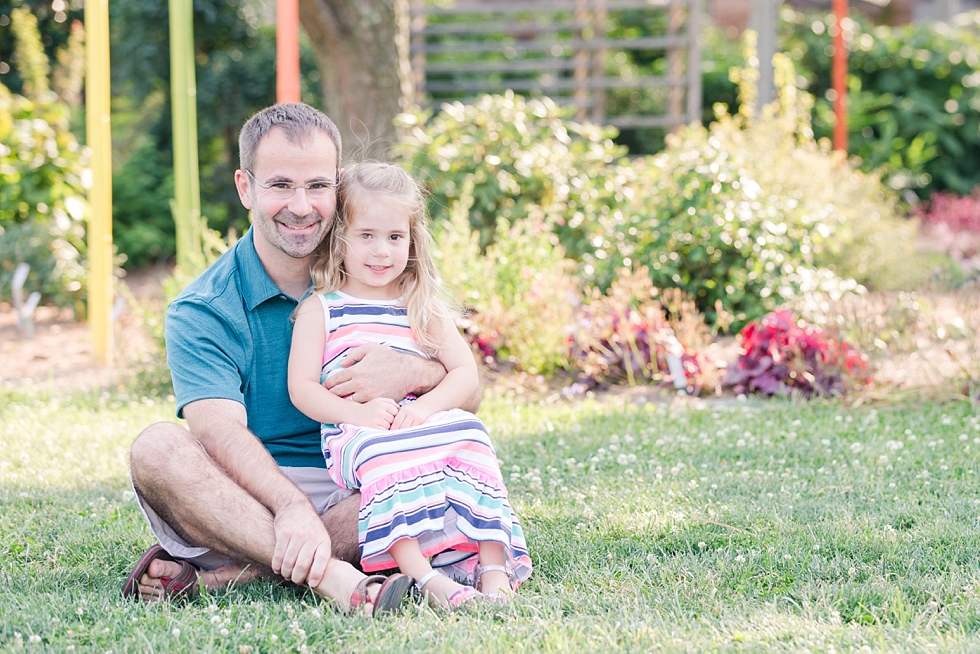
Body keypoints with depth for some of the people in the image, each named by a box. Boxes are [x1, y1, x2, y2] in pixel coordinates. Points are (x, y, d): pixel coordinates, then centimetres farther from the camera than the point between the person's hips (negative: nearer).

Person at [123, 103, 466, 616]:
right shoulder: (200, 312, -4)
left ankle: (215, 576, -30)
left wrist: (414, 373, -22)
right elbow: (221, 430, -21)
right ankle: (330, 578, -48)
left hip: (353, 497, 2)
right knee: (157, 448, -30)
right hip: (242, 499, -2)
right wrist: (291, 508, -42)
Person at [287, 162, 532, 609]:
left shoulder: (424, 308, 18)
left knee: (468, 433, -28)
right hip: (353, 435, -3)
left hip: (422, 425, 3)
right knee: (382, 454, -36)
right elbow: (301, 387, 1)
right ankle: (422, 574, -49)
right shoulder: (320, 309, 10)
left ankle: (494, 567, -35)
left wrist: (426, 406, -13)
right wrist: (358, 412, -17)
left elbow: (466, 373, 8)